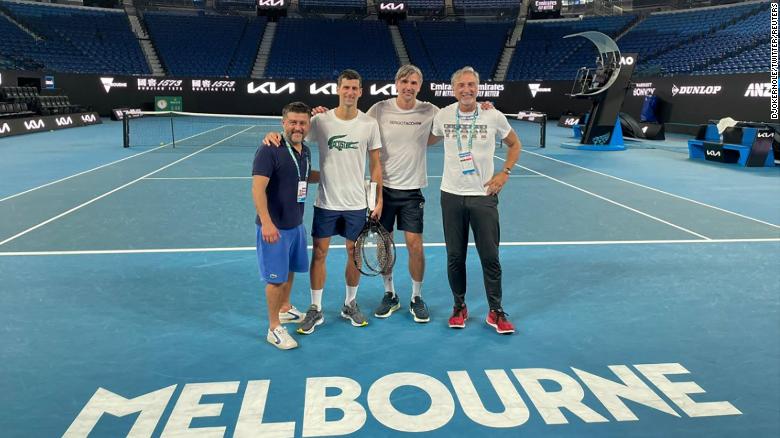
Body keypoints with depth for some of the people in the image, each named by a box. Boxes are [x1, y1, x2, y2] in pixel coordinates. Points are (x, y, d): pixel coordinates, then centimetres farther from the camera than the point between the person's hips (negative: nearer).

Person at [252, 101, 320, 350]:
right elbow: (258, 188, -23)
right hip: (275, 227, -8)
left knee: (290, 271, 21)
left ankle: (285, 309, 42)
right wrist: (267, 223, -28)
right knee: (276, 278, 0)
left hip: (296, 224, 8)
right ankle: (274, 328, 13)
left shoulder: (305, 151, 6)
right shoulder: (269, 150, -18)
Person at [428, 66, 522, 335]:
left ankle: (496, 312, 16)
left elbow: (514, 144, 10)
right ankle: (459, 306, 25)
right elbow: (430, 140, 20)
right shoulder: (443, 115, 0)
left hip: (484, 195, -1)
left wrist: (505, 173, 0)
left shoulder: (494, 116, -4)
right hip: (451, 195, 2)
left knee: (490, 257, 1)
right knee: (455, 256, 8)